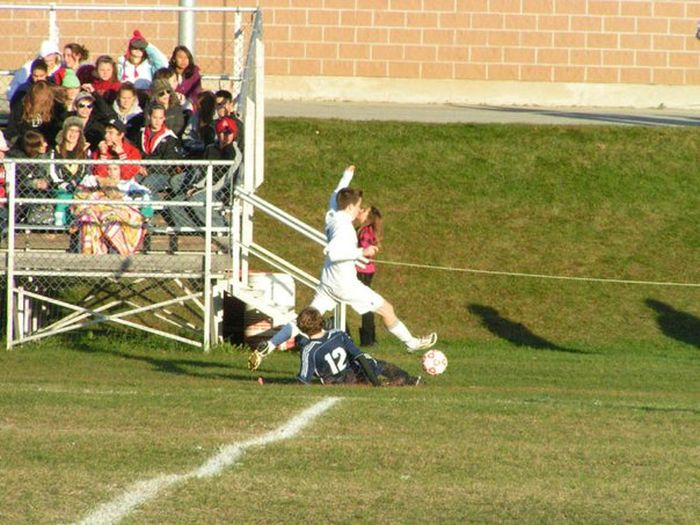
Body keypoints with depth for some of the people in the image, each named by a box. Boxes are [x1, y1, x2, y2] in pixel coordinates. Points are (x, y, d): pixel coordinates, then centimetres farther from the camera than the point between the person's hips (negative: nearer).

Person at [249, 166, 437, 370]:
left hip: (327, 284, 8)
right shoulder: (344, 226, -21)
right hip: (346, 285, -8)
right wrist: (362, 252, -29)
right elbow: (333, 252, -34)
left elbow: (335, 196, 26)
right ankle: (411, 343, 21)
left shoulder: (332, 217, 4)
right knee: (387, 309, 8)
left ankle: (267, 346, -6)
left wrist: (346, 177, 40)